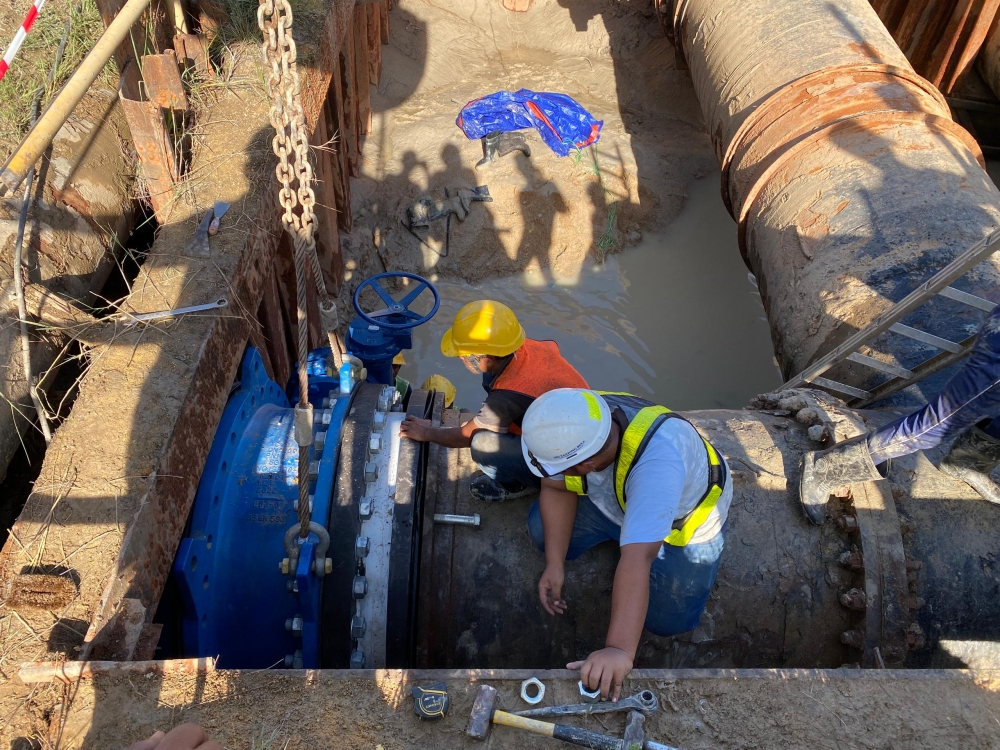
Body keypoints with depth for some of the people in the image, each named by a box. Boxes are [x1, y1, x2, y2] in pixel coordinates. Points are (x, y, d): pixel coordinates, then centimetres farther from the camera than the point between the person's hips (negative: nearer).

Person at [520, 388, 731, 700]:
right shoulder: (570, 425, -31)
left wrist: (620, 650, -59)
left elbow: (638, 559, -54)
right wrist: (554, 565, -21)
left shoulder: (657, 458, -48)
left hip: (685, 517, -4)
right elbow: (557, 487, -14)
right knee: (544, 532, -4)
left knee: (667, 620, -5)